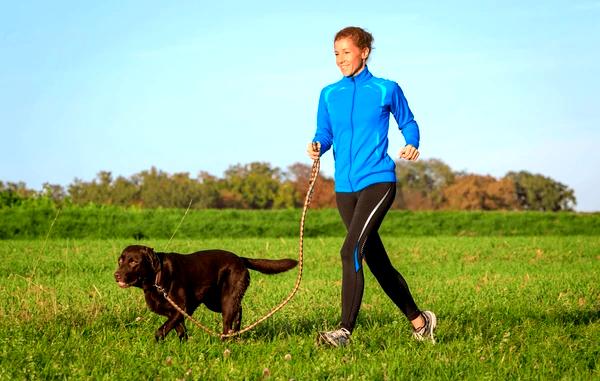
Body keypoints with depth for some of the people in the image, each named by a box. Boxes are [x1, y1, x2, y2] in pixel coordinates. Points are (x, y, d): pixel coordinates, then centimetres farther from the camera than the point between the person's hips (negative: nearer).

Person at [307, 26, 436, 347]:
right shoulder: (329, 95, 11)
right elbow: (324, 134, 14)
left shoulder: (386, 90, 0)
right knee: (377, 261, 12)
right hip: (345, 188, 6)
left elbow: (408, 123, 11)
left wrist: (412, 146, -8)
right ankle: (419, 321, 28)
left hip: (378, 181, -6)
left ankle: (345, 330, -21)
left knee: (351, 250, -22)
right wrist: (316, 147, -8)